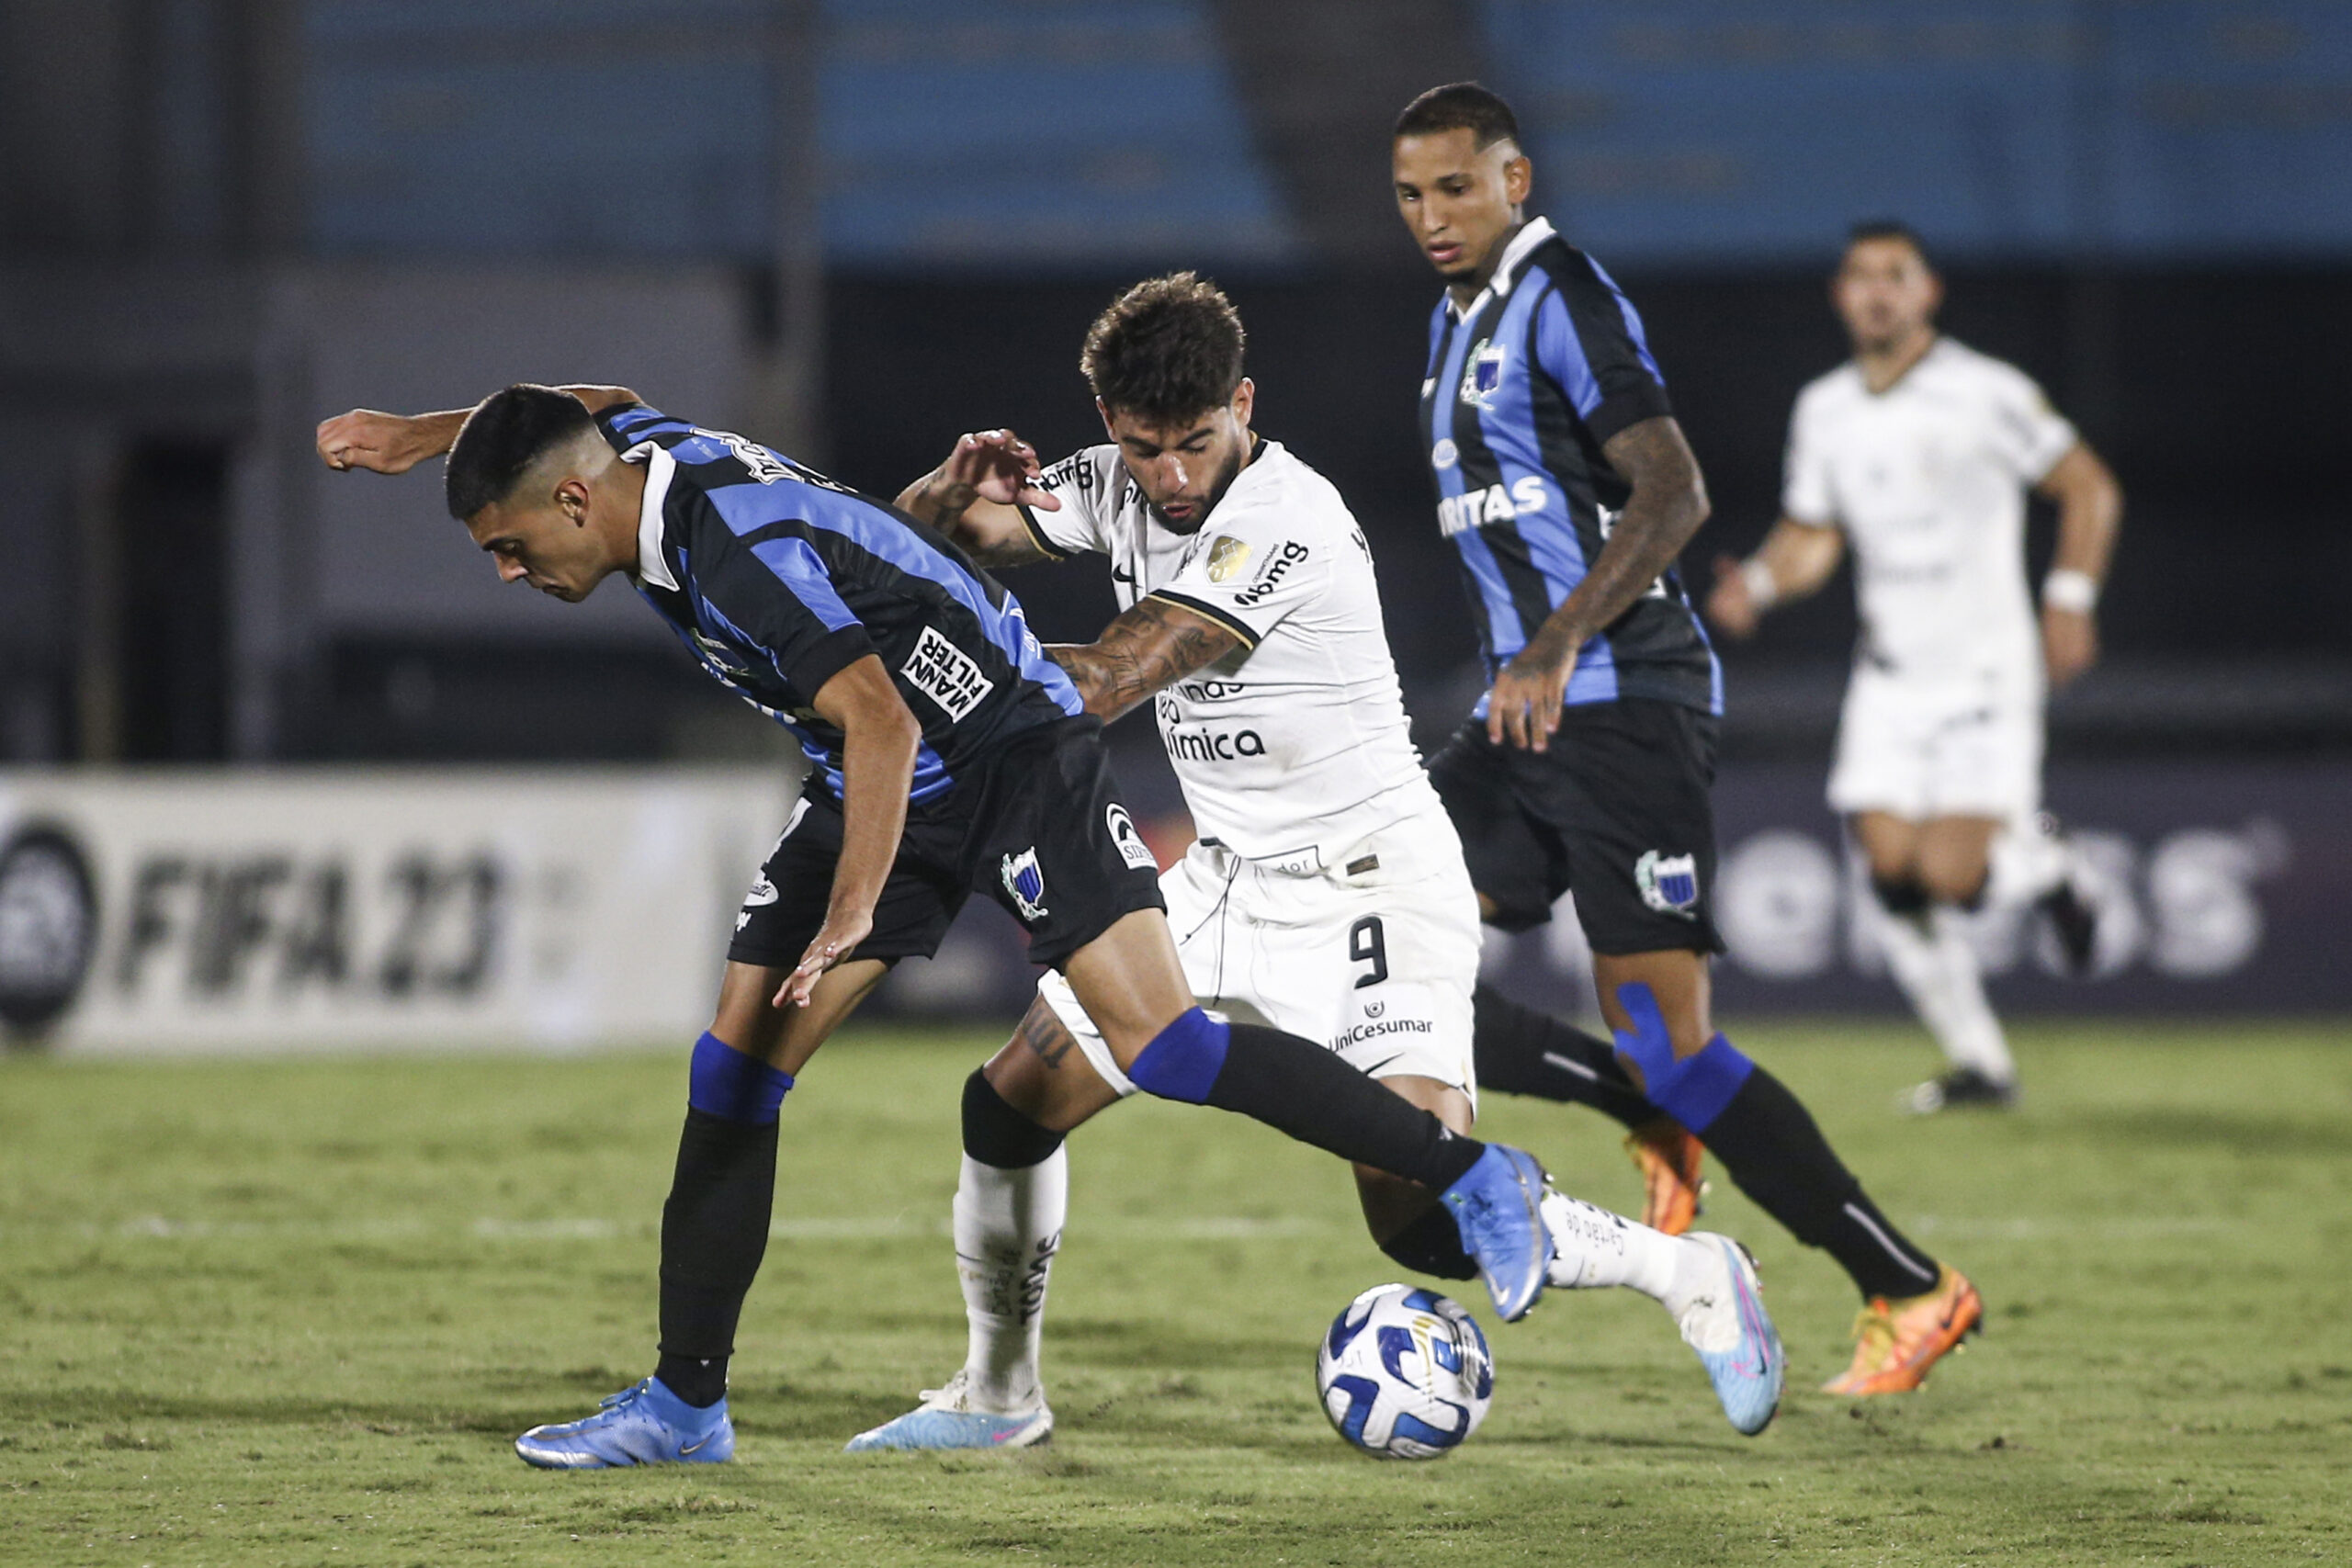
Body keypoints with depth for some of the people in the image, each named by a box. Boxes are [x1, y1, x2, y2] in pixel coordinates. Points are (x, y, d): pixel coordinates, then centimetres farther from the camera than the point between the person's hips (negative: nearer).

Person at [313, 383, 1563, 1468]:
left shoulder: (743, 555, -30)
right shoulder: (637, 453, -3)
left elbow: (879, 721, -33)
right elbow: (592, 409, 23)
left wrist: (851, 916, -33)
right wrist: (416, 438, 18)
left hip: (1012, 754, -9)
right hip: (885, 787, 9)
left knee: (1157, 1044, -19)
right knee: (734, 1064, 1)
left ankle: (1471, 1179, -6)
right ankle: (686, 1402, 6)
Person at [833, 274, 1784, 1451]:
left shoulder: (1286, 523, -24)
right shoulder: (1118, 485, 0)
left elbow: (1102, 684, -26)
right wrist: (952, 489, -21)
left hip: (1373, 889, -8)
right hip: (1226, 885, 8)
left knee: (1426, 1224, -19)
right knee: (1010, 1109, 3)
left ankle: (1693, 1276, 2)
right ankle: (997, 1394, 23)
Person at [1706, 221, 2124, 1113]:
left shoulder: (1986, 395, -8)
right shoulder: (1824, 411, 7)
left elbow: (2089, 489, 0)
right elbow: (1810, 537, 18)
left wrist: (2070, 600, -10)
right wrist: (1758, 584, -2)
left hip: (1985, 672, -5)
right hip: (1890, 679, 5)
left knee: (1946, 873, -18)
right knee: (1894, 874, -8)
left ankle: (2036, 863, 17)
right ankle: (1980, 1064, 7)